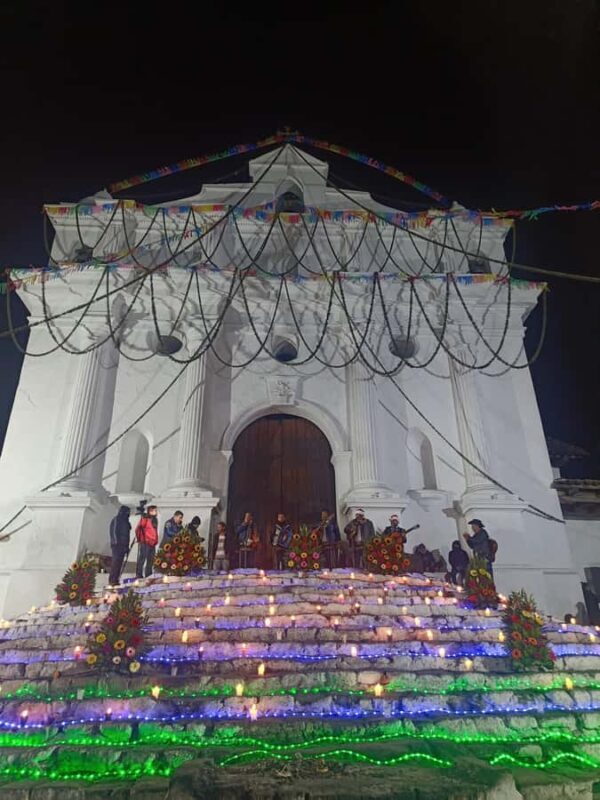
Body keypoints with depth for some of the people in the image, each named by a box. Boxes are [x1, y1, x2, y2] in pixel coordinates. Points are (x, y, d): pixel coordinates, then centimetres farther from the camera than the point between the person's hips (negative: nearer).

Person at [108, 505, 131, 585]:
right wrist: (116, 542, -19)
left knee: (119, 563, 5)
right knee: (116, 562, -12)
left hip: (123, 545, 8)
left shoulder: (125, 521, 21)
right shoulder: (116, 519, -2)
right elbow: (114, 532, -11)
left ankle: (116, 580, 6)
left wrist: (127, 546, 18)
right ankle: (112, 580, -12)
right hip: (117, 545, -8)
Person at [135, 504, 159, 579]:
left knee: (150, 561, 11)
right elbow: (138, 529, -12)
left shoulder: (155, 520, 16)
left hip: (152, 544, 8)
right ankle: (139, 575, -2)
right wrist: (140, 539, -7)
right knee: (142, 559, -6)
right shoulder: (145, 519, -8)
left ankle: (148, 575, 18)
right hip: (144, 543, -8)